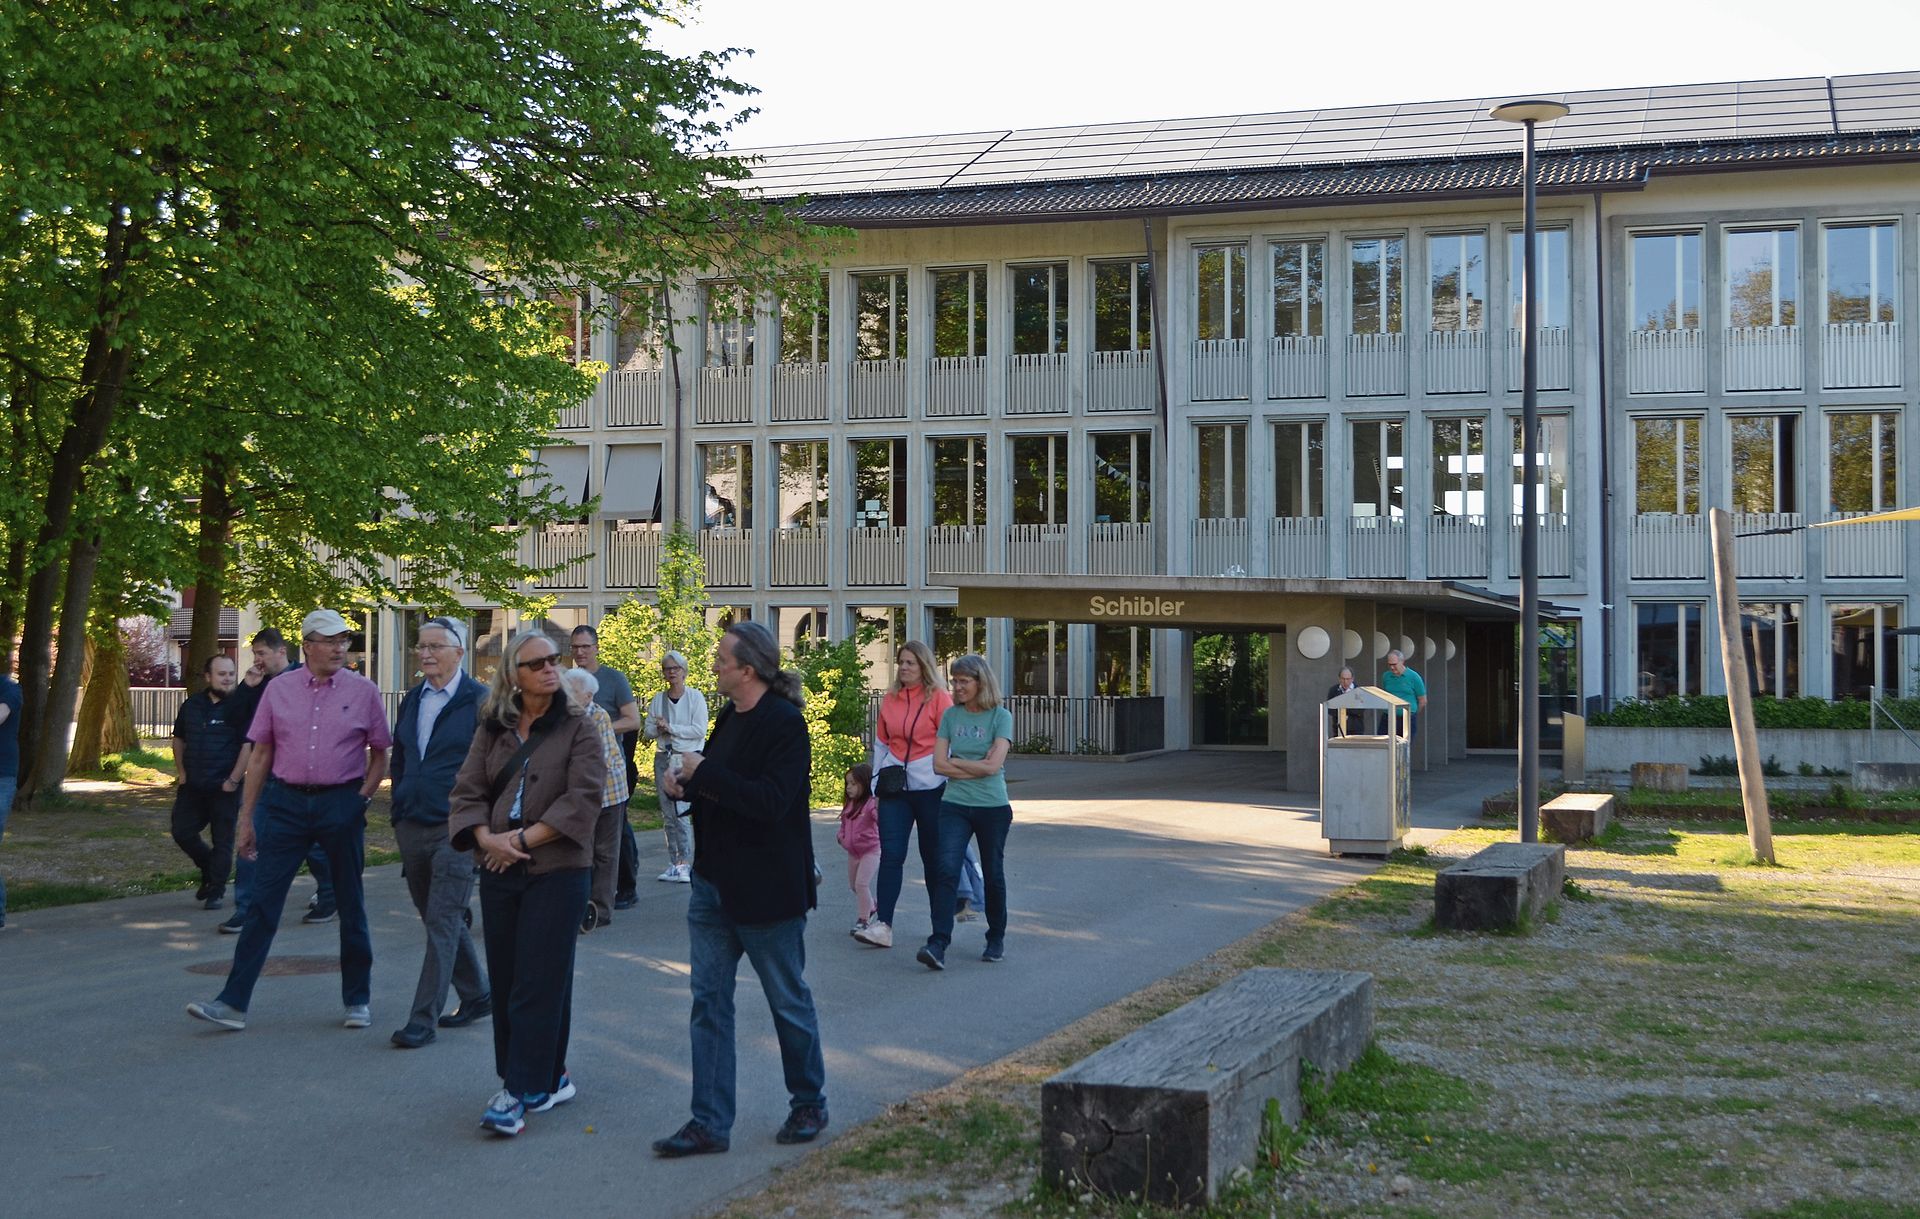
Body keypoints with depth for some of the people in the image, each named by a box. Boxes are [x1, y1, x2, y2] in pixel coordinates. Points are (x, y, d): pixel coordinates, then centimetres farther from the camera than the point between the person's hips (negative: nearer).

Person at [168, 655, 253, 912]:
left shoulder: (240, 707, -9)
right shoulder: (192, 705, 8)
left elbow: (248, 746, -14)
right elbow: (179, 739, 20)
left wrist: (234, 780, -17)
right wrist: (181, 772, 11)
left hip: (224, 788, -5)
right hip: (192, 785, 5)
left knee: (222, 841, 1)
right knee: (182, 832, 5)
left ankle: (216, 891, 12)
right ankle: (209, 871, 29)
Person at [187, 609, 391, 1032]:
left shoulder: (363, 692, 0)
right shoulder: (279, 688, 4)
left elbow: (380, 754, 7)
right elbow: (260, 755, 7)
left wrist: (363, 796, -7)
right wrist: (246, 817, 6)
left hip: (341, 803, -1)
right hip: (286, 802, 1)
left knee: (350, 903, 8)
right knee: (263, 901, -2)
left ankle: (357, 1000, 20)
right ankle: (234, 1003, 1)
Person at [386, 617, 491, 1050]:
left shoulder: (480, 701, -7)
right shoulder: (412, 700, 13)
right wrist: (399, 811, 16)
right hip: (411, 828, 7)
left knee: (442, 924, -7)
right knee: (439, 920, 14)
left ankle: (423, 1019, -4)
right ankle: (477, 994, 29)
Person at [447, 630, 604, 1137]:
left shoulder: (578, 729, -2)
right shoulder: (493, 730, 11)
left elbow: (583, 799, -11)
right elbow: (467, 791, 7)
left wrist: (523, 838, -14)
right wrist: (487, 838, -12)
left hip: (557, 871, -5)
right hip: (499, 870, 5)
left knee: (539, 981, -6)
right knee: (506, 980, 8)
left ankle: (523, 1092, -1)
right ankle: (549, 1079, 20)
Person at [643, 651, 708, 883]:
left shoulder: (695, 697, -3)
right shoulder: (657, 700, 10)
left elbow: (700, 730, -11)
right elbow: (648, 731, 10)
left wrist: (671, 728, -13)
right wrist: (659, 728, -11)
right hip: (663, 758, 5)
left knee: (680, 812, -14)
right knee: (667, 815, 6)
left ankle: (685, 862, -7)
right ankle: (674, 863, 11)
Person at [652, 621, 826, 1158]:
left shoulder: (785, 724, -18)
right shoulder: (730, 718, 9)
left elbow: (771, 801, -28)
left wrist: (702, 773, -22)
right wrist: (686, 787, -1)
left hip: (765, 891, -8)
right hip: (713, 886, 9)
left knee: (790, 1002, 8)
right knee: (708, 1002, 7)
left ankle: (809, 1105, 27)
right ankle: (710, 1123, 13)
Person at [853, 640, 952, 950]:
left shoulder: (939, 697, -5)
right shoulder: (890, 698, 8)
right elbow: (881, 742, 13)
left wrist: (949, 783, -8)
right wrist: (877, 780, 11)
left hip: (930, 786, -3)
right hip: (895, 786, 3)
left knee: (934, 856, 7)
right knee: (890, 854, -5)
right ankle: (882, 925, -9)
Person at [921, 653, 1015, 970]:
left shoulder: (1001, 717, -4)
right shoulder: (951, 715, 6)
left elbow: (993, 765, -14)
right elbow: (939, 764, -1)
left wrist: (956, 762, -5)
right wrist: (977, 767, -8)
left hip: (993, 807, -2)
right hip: (955, 805, 2)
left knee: (993, 875, 9)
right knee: (947, 870, -12)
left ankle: (996, 939, 26)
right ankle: (938, 944, -16)